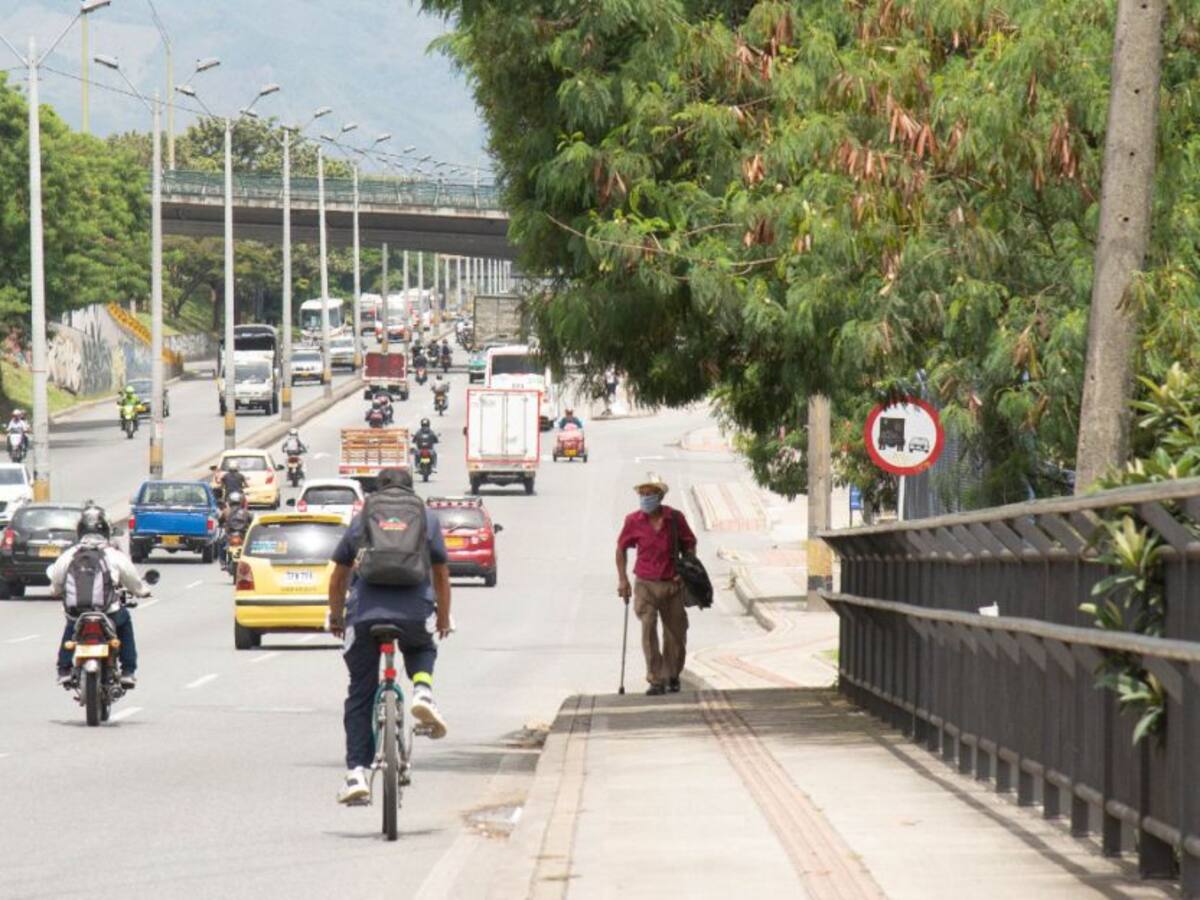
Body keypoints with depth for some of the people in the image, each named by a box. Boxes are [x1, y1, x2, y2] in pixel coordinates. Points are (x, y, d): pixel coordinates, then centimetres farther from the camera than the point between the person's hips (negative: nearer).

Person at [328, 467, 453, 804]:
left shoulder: (361, 519, 19)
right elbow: (441, 574, 21)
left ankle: (357, 774, -1)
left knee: (360, 696, 9)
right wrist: (444, 618, 34)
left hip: (365, 612, 0)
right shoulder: (427, 518, 18)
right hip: (415, 611, 0)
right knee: (421, 650, 34)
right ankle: (423, 692, 2)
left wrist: (336, 617, 35)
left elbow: (339, 576, 22)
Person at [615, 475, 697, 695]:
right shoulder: (634, 521, -5)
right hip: (646, 585, -1)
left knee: (675, 633, 10)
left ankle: (672, 676, 30)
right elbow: (621, 548, 9)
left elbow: (690, 545, 8)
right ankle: (656, 681, -11)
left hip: (672, 585, 1)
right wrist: (622, 579, 3)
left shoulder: (675, 518, -4)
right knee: (648, 630, -14)